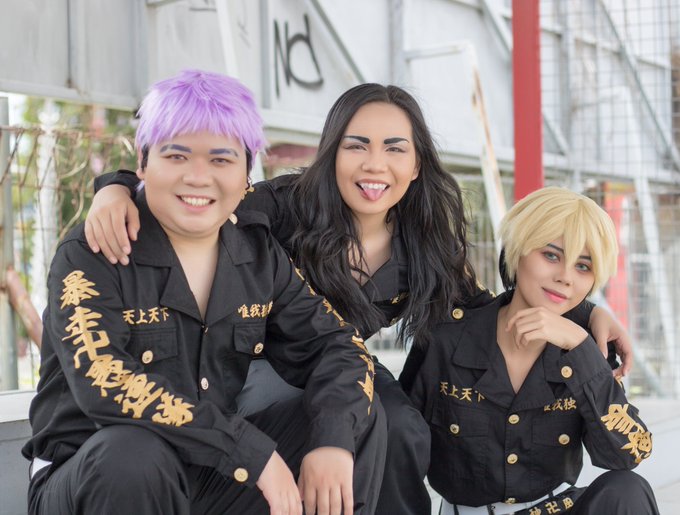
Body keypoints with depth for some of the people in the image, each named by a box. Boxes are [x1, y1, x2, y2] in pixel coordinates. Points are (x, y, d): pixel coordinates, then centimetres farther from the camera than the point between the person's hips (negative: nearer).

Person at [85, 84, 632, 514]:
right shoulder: (287, 208, -22)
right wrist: (118, 188, -44)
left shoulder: (428, 245, -9)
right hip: (265, 365, -3)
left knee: (403, 433, -28)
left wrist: (588, 311, -6)